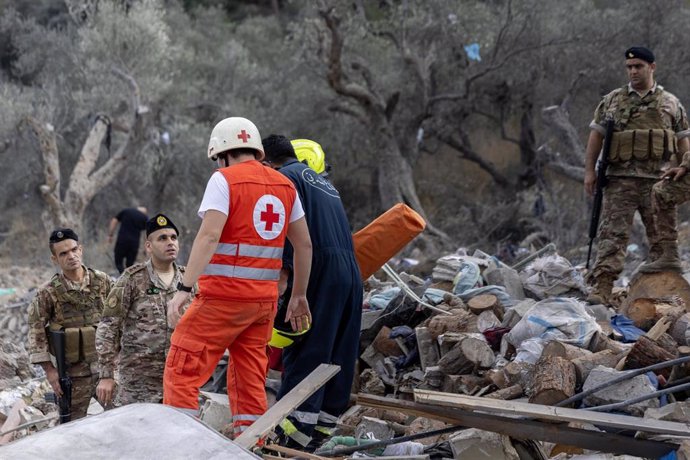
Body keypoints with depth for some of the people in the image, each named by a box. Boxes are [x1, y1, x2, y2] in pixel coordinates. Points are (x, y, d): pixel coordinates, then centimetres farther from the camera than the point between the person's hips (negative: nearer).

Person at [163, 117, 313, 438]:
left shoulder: (224, 179, -5)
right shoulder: (285, 185, 13)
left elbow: (209, 236, -17)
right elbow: (304, 245, 16)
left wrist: (184, 288, -19)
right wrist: (299, 295, 24)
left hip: (223, 294, -6)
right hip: (265, 298, 6)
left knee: (182, 369, -1)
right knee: (250, 379, 12)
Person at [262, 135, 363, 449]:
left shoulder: (286, 177, 1)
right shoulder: (324, 182, 27)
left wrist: (283, 270, -13)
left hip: (320, 270, -8)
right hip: (352, 272, 8)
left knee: (305, 352, -9)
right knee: (338, 353, 9)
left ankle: (297, 428, -13)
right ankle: (326, 420, 12)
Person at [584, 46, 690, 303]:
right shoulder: (612, 101, 10)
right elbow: (596, 135, 8)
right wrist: (589, 170, 0)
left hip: (659, 181, 1)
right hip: (620, 179, -1)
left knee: (662, 237, 4)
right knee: (612, 234, -8)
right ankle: (601, 289, -14)